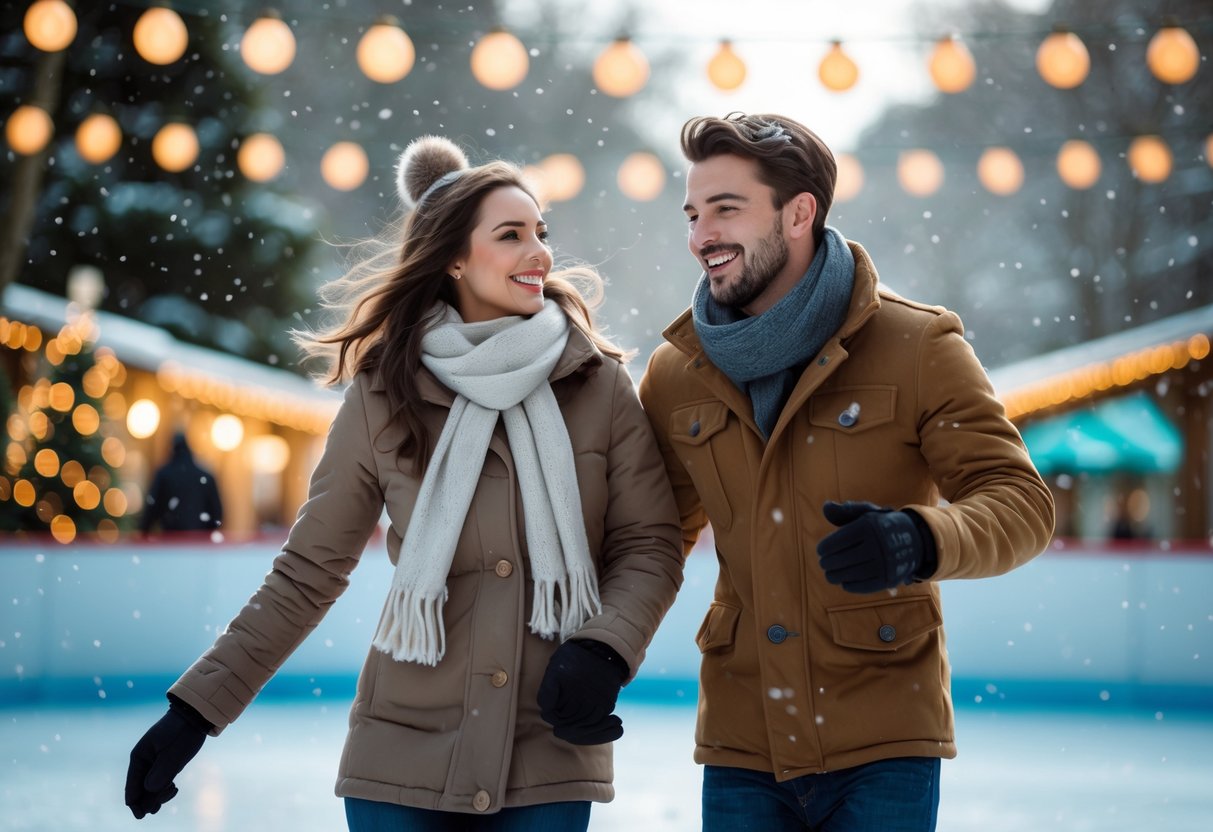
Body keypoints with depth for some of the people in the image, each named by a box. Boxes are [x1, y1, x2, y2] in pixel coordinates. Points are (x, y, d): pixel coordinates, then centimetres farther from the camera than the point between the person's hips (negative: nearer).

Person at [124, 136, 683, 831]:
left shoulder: (601, 386, 1)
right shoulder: (382, 399, 0)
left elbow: (649, 545, 2)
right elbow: (308, 572, 4)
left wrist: (601, 650, -17)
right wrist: (195, 709, 0)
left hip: (550, 767, 0)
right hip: (403, 759, 0)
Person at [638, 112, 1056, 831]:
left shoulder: (917, 347, -4)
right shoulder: (676, 375, 7)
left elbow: (1020, 502, -9)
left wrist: (918, 541, -29)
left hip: (884, 750, -3)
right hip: (742, 748, 3)